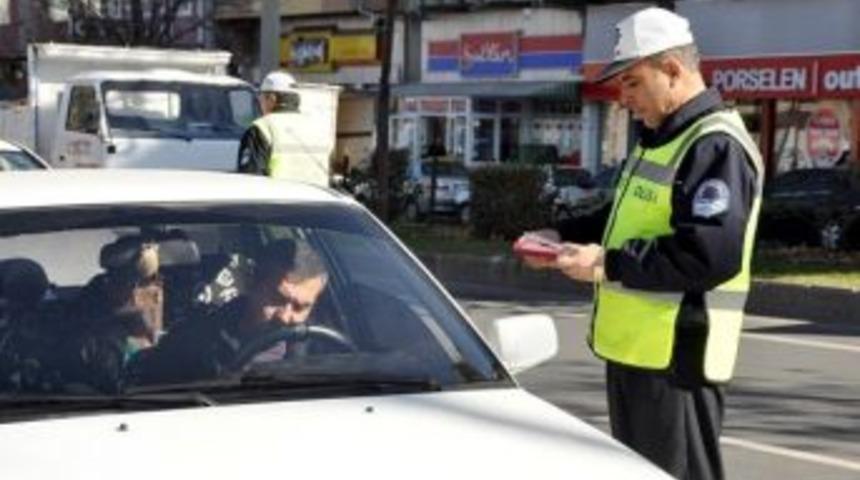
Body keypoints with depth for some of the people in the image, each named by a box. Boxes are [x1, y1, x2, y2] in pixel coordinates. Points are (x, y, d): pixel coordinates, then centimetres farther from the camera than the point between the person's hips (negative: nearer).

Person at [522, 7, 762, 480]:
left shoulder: (716, 147, -17)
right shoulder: (659, 139, 17)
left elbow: (711, 254, -27)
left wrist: (607, 263, -24)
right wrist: (562, 237, 11)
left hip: (675, 357, -11)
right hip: (632, 350, 11)